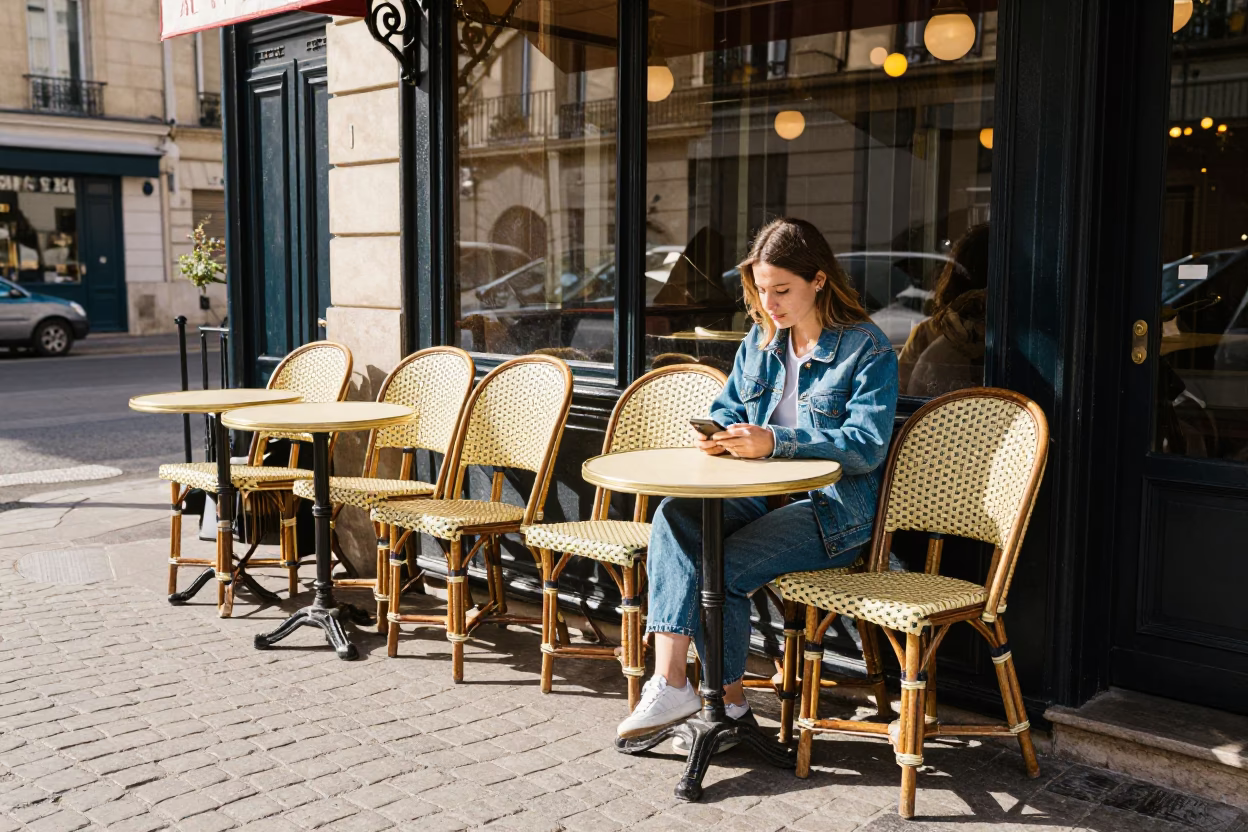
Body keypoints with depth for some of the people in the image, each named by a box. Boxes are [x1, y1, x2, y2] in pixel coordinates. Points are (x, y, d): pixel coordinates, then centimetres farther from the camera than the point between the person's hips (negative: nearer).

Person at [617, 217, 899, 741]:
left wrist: (774, 441, -25)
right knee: (673, 516, -23)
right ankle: (669, 681, -30)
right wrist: (711, 434, -7)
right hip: (761, 496, 6)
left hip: (834, 508, -6)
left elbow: (866, 446, -16)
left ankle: (727, 701, -4)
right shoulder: (760, 340, 14)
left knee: (721, 565, -26)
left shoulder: (867, 349, -6)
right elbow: (728, 408, 19)